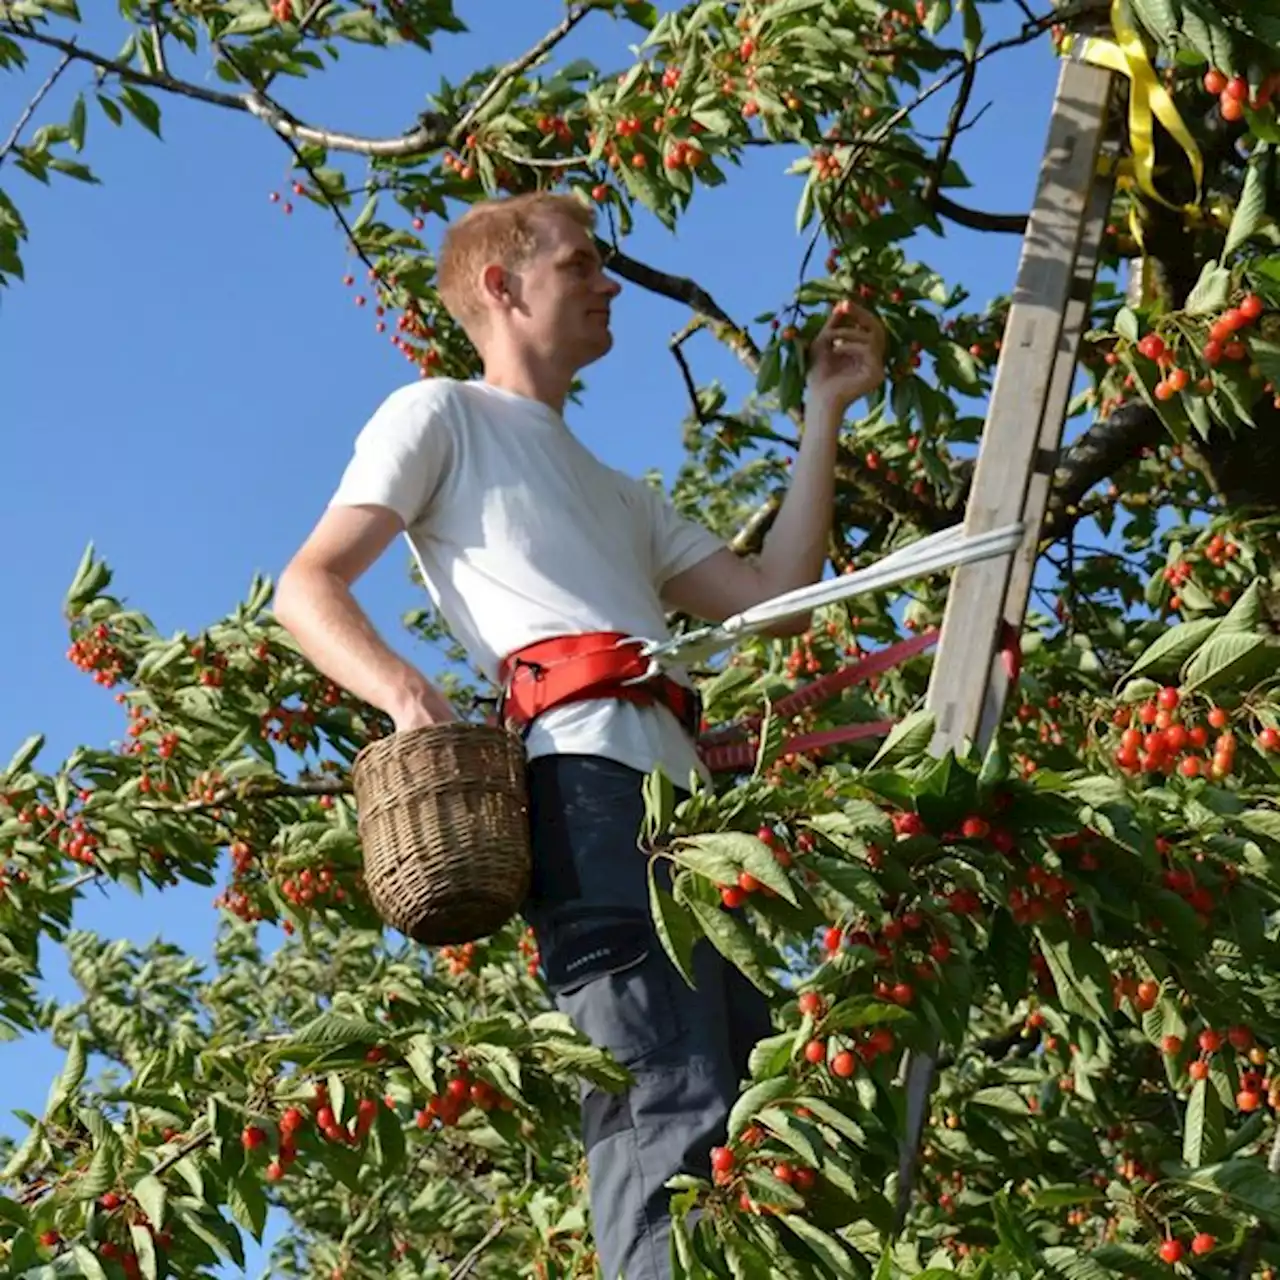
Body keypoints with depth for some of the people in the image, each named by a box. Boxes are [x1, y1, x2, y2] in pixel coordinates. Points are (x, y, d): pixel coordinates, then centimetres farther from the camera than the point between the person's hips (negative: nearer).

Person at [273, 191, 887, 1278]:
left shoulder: (617, 495, 38)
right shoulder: (442, 417, 17)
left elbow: (774, 597, 27)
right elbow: (308, 586, 6)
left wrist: (824, 414, 29)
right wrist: (404, 692, -15)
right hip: (581, 772, -8)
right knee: (672, 1106, -24)